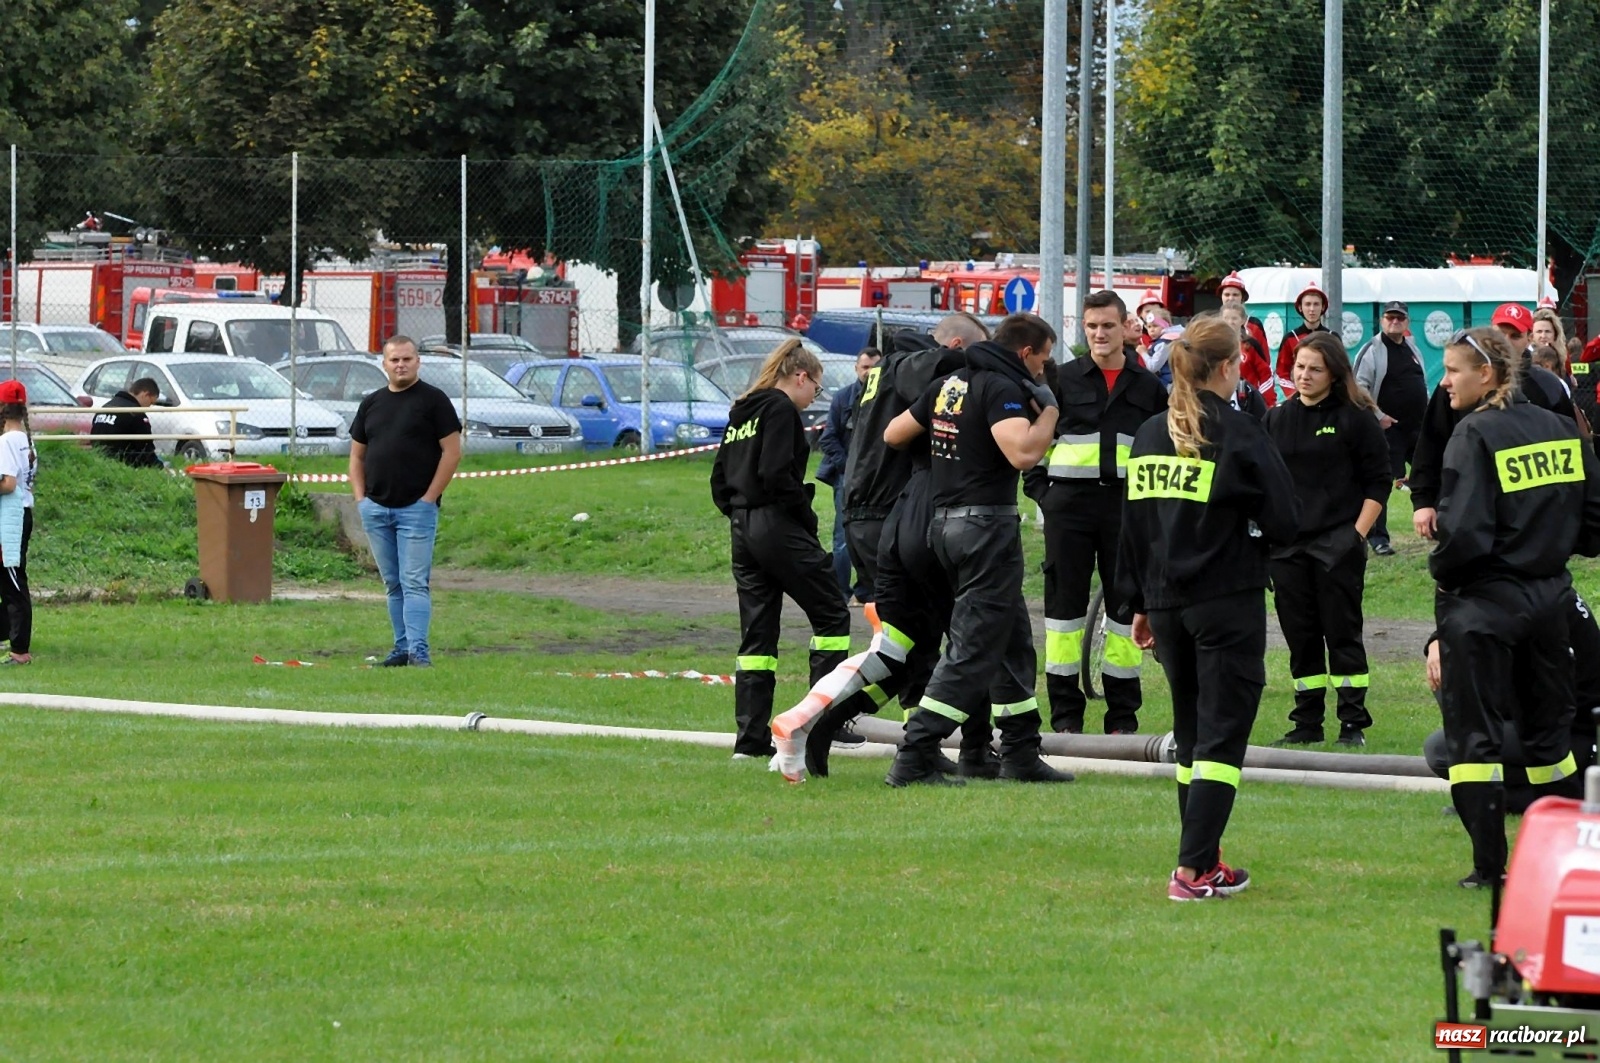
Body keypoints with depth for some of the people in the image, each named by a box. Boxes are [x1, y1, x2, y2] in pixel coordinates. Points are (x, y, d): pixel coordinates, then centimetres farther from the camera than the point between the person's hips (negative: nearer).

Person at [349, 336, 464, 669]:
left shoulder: (433, 400, -2)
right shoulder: (371, 404, 13)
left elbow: (452, 452, -6)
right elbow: (357, 454, 18)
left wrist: (429, 497, -11)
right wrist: (360, 497, 6)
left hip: (417, 508, -5)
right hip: (375, 509, 6)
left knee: (414, 583, -11)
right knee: (393, 585, 9)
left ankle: (418, 651, -16)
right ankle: (402, 648, 13)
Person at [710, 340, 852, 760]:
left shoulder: (741, 414, 18)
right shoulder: (781, 409, -8)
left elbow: (719, 480, 17)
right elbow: (777, 473, -20)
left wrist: (738, 514, 13)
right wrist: (807, 517, -10)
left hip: (743, 531, 8)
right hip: (778, 527, -8)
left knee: (757, 633, 8)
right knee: (831, 615, 3)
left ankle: (751, 738, 4)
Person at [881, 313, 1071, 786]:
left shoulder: (949, 384, 12)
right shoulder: (1002, 388, -13)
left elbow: (893, 434, 19)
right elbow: (1022, 453, -27)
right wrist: (1048, 409, -11)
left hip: (945, 520, 9)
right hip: (987, 523, -9)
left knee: (1013, 637, 18)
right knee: (974, 647, -7)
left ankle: (1021, 754, 21)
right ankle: (914, 758, -12)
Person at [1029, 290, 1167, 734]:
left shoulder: (1147, 386, 9)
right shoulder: (1064, 380, 4)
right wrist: (1042, 491, -2)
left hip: (1127, 505, 1)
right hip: (1071, 504, -1)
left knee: (1126, 605, 4)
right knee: (1065, 601, 0)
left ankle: (1122, 715, 10)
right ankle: (1065, 714, 5)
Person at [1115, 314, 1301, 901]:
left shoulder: (1150, 435, 6)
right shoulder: (1238, 433, -12)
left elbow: (1134, 522, 11)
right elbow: (1286, 521, -12)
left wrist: (1141, 603, 18)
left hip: (1167, 603, 6)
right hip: (1228, 604, -6)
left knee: (1190, 734, 17)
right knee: (1222, 735, -4)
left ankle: (1204, 859, 20)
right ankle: (1194, 869, -12)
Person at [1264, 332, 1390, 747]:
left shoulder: (1356, 418, -3)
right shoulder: (1277, 419, 11)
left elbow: (1378, 482, -2)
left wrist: (1357, 534, -9)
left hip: (1337, 545, -4)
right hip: (1286, 547, 4)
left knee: (1342, 633, -3)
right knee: (1300, 635, 7)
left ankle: (1353, 723, 3)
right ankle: (1306, 723, 13)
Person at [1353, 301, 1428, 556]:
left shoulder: (1412, 349, 15)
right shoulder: (1372, 351, -7)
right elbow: (1359, 387, -14)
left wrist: (1428, 415, 14)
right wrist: (1378, 416, -17)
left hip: (1418, 427, 7)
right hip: (1388, 428, -7)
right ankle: (1377, 538, -3)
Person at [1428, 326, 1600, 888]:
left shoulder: (1476, 435, -14)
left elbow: (1463, 532, -21)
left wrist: (1442, 571, -3)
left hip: (1484, 603, -6)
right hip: (1550, 599, 6)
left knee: (1474, 735, 1)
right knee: (1548, 733, 18)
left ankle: (1490, 866, -2)